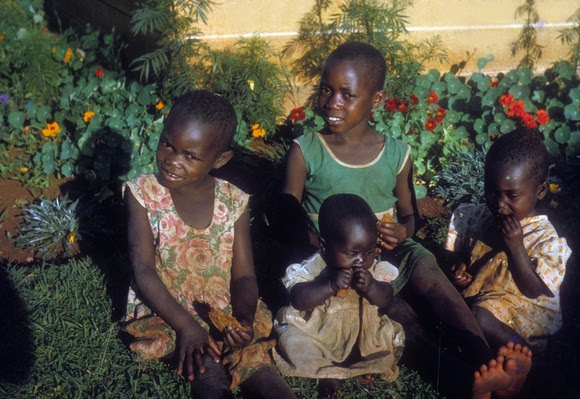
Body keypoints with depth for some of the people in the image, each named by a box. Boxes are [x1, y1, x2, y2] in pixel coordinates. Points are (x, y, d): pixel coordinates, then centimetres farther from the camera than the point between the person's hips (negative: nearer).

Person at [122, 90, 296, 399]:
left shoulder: (233, 202, -2)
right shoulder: (143, 193, -7)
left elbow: (243, 275, -1)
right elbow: (143, 270, -12)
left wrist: (243, 320, -22)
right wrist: (185, 325, -24)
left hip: (225, 311, 2)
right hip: (164, 311, -2)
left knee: (255, 360, -23)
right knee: (207, 366, -28)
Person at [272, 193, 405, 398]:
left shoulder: (374, 268, -10)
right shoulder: (314, 267, -20)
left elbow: (385, 300, -14)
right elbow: (298, 300, -30)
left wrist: (371, 287, -36)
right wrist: (331, 285, -42)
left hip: (361, 332, 3)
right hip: (316, 331, -2)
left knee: (393, 337, -11)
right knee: (291, 339, -25)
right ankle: (326, 371, -14)